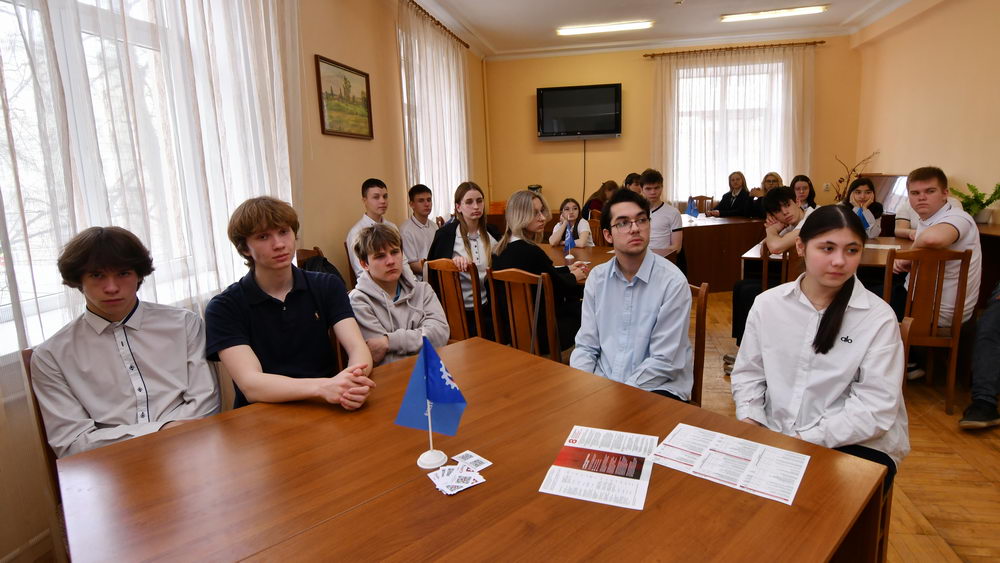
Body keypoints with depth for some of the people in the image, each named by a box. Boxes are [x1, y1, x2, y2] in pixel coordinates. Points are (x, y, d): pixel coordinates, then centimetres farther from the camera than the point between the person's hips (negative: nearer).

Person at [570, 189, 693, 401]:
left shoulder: (673, 282, -13)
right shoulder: (596, 278, 2)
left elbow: (663, 361, -14)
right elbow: (586, 346, 4)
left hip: (658, 387, -4)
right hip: (602, 383, 4)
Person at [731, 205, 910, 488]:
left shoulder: (878, 317, -7)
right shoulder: (767, 304, 1)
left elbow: (875, 408, -13)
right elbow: (747, 374, 8)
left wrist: (806, 439, -20)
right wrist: (750, 423, -9)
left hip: (857, 445, -2)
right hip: (774, 436, 3)